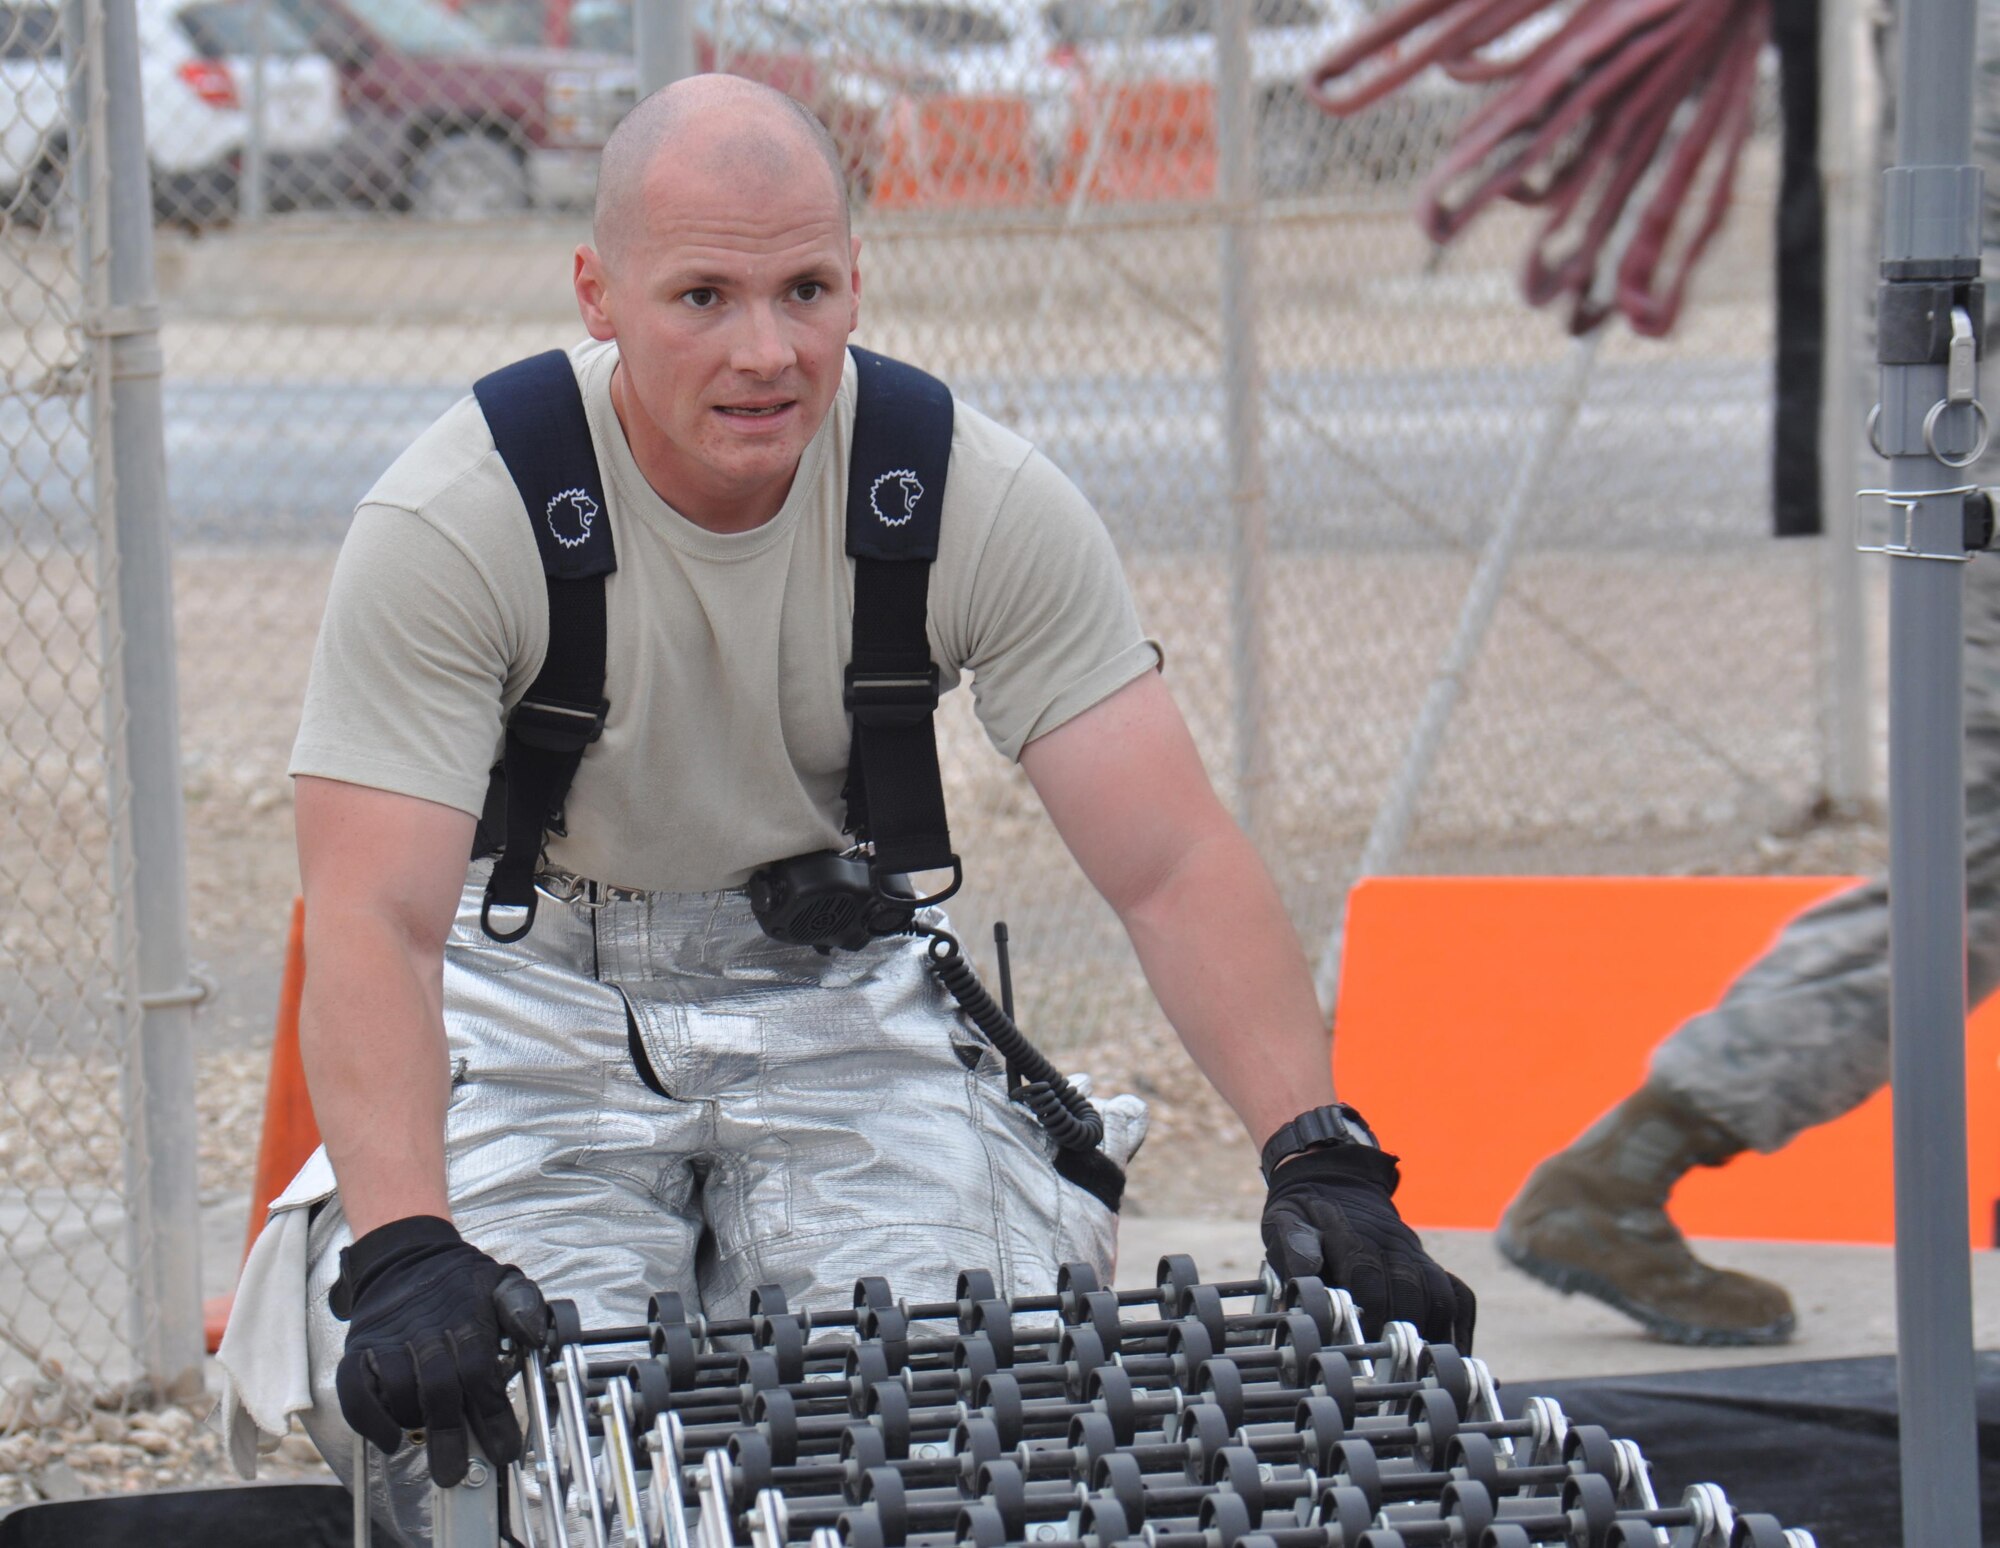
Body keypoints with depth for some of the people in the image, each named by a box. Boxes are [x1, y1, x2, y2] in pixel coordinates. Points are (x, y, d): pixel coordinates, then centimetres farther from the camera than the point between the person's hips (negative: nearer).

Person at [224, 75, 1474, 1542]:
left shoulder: (988, 503, -15)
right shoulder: (451, 525, -22)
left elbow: (1175, 864, -17)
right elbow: (373, 920, -28)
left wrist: (1322, 1156, -32)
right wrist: (404, 1249, -45)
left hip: (838, 986, 2)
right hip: (540, 999, -2)